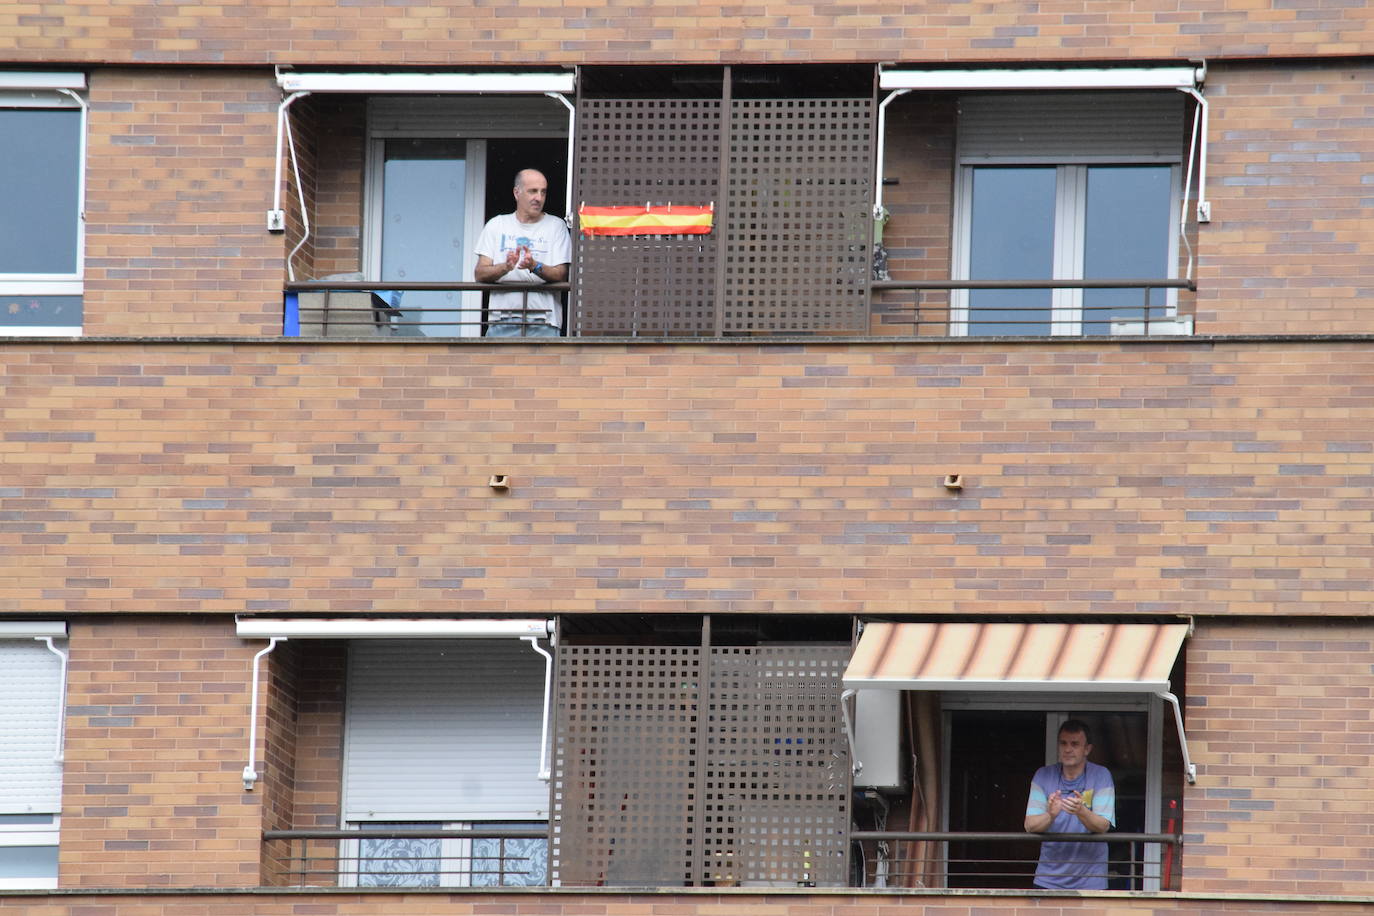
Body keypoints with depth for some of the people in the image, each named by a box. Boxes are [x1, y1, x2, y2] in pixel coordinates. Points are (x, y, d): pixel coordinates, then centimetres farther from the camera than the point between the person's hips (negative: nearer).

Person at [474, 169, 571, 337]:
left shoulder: (556, 226, 9)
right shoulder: (496, 225, 13)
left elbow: (561, 275, -1)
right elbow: (479, 274, 4)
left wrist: (535, 266, -21)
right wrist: (505, 267, -17)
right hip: (502, 321, 1)